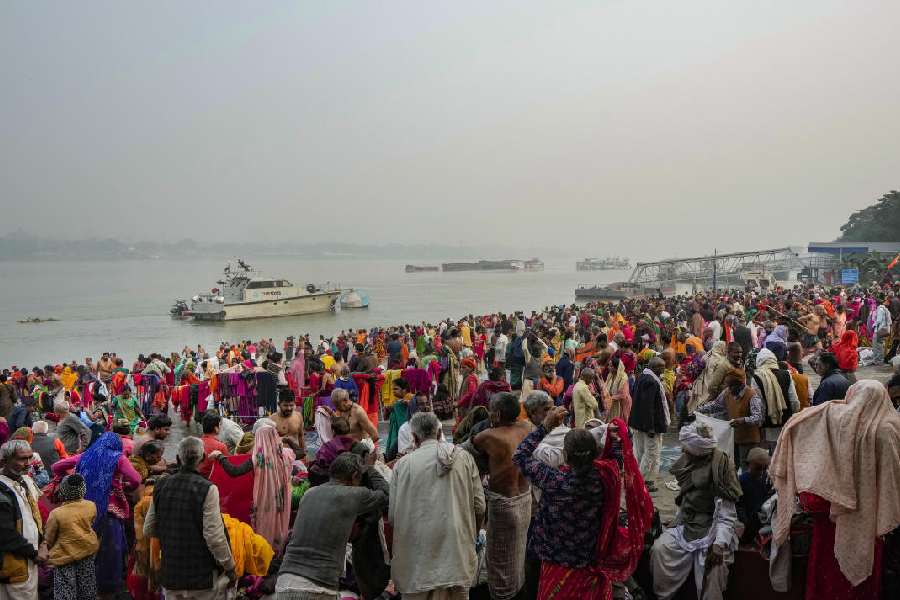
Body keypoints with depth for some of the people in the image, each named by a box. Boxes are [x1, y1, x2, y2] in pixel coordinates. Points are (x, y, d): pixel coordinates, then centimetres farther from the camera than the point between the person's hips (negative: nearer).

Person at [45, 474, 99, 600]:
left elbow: (49, 540, -5)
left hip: (64, 557, -3)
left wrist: (52, 551, 15)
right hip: (87, 553, 3)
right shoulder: (91, 506, -11)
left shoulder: (56, 514, -19)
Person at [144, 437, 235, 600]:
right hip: (204, 577, -5)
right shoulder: (207, 489, -16)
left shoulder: (160, 486, 1)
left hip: (170, 574, 5)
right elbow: (214, 537, -18)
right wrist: (229, 567, -7)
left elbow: (148, 531, 8)